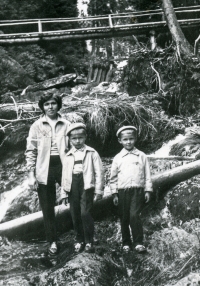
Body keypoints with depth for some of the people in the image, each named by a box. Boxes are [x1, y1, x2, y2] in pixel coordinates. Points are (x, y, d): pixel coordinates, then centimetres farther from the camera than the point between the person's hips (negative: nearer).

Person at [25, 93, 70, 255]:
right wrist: (31, 174, -5)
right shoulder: (37, 126, 2)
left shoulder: (66, 125, 4)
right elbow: (31, 151, 2)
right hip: (44, 169, 0)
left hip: (63, 165, 0)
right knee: (48, 209, 7)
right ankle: (52, 241, 21)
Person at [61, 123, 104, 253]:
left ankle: (89, 241, 1)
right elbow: (65, 175, 13)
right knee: (75, 215, 8)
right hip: (72, 187, 4)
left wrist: (99, 190, -4)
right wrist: (64, 193, 11)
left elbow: (99, 172, -1)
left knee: (85, 213, -12)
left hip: (86, 186, -4)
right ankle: (79, 240, 22)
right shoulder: (68, 156, 11)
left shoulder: (91, 153, 1)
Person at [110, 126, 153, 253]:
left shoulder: (141, 156, 4)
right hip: (122, 191, 2)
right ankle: (126, 243, 21)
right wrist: (114, 193, 5)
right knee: (124, 218, 8)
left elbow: (147, 174, 6)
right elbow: (113, 177, 9)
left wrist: (148, 190, 2)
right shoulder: (118, 158, 6)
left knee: (134, 215, -15)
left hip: (137, 190, -2)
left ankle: (138, 243, -6)